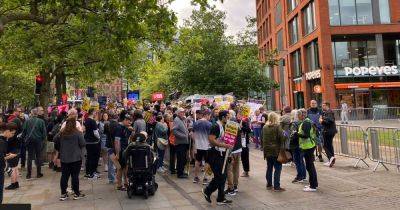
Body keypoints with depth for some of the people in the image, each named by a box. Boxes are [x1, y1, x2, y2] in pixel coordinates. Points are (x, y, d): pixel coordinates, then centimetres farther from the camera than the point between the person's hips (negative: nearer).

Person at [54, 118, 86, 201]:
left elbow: (56, 143, 9)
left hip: (64, 158, 4)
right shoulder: (77, 133, -11)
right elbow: (83, 144, -10)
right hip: (76, 158, -4)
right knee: (75, 175, 2)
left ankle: (63, 194, 14)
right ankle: (76, 193, 10)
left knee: (64, 175, 9)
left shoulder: (61, 133, 1)